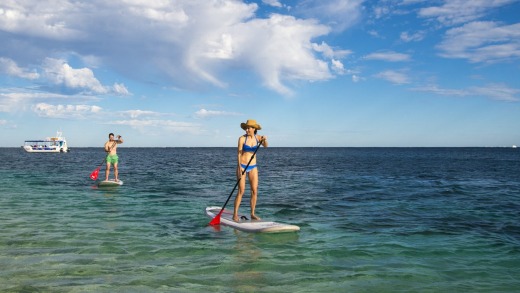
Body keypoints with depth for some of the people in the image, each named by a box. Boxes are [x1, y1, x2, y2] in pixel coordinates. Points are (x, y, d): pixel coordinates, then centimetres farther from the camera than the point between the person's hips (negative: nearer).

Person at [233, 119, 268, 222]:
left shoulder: (258, 137, 2)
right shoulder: (242, 138, -9)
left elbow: (265, 146, -14)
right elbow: (239, 153, -11)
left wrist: (264, 140, -36)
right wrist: (240, 167, -21)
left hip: (253, 167, 4)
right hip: (242, 166, -4)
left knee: (254, 191, 1)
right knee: (241, 191, -8)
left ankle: (253, 214, 11)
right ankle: (235, 214, -2)